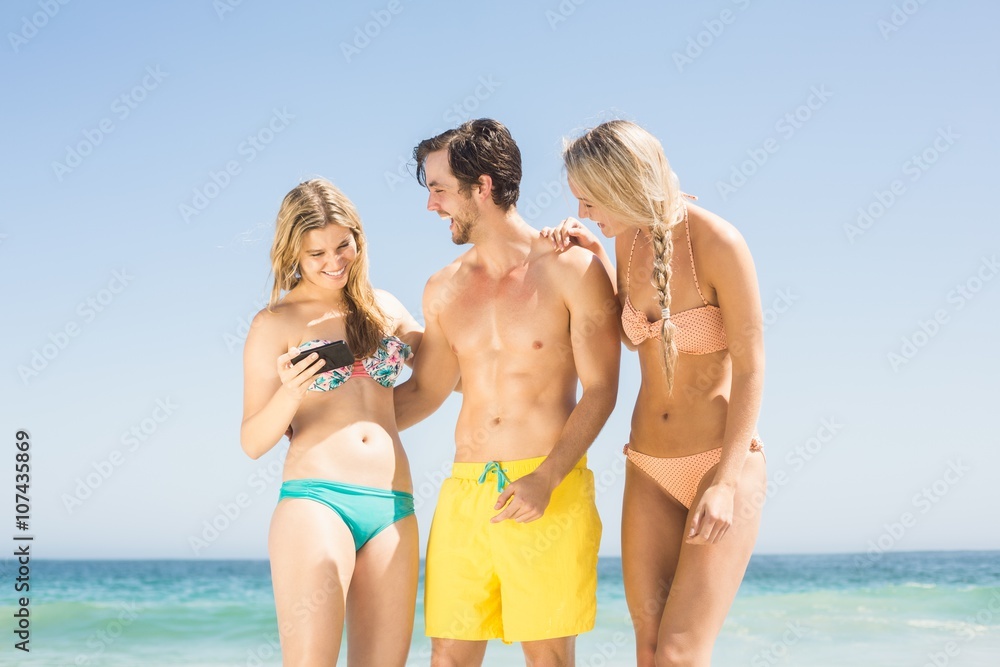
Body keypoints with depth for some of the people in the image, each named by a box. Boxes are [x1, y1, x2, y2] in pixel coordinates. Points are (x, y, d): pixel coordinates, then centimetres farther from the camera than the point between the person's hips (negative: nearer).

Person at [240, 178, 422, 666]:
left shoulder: (384, 309, 17)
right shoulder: (276, 323, 5)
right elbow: (252, 442, 3)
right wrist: (290, 391, -16)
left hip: (394, 509, 4)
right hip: (315, 501, -4)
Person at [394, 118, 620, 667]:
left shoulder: (571, 269, -2)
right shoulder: (443, 290, 13)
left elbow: (600, 391, -5)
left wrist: (546, 478, -16)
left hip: (550, 493, -4)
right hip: (464, 493, 4)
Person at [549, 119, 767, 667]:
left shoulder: (717, 243, -16)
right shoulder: (629, 239, 4)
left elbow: (750, 370, -15)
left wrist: (725, 484, -22)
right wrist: (595, 259, 6)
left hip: (724, 463, -6)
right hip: (649, 470, 6)